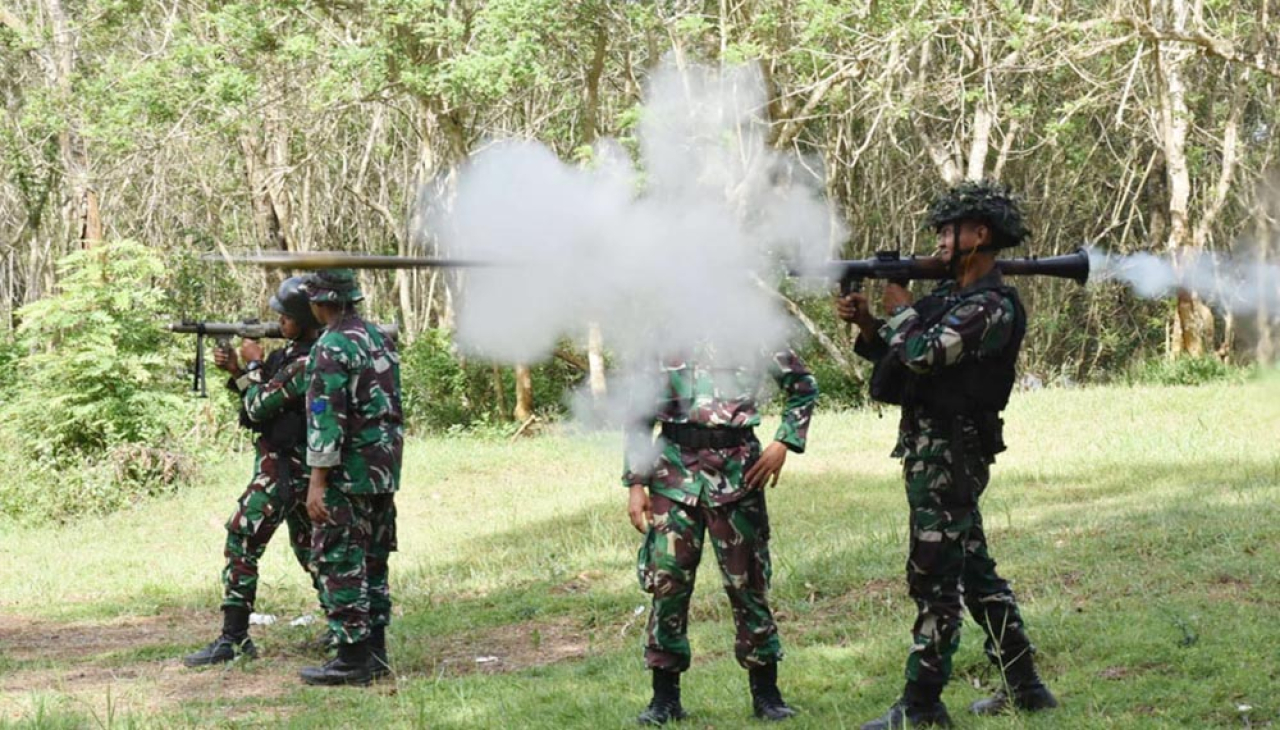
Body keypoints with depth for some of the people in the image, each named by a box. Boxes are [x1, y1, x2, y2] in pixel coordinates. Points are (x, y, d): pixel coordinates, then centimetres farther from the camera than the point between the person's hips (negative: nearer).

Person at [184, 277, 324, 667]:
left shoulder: (307, 363, -22)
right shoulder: (296, 350, 9)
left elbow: (259, 407, -19)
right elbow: (269, 397, 17)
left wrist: (253, 364, -5)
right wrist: (236, 370, 2)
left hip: (282, 468, -10)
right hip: (299, 464, 10)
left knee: (241, 543, -10)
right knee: (308, 546, 20)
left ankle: (233, 639, -11)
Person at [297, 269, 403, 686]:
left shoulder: (332, 348, -15)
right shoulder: (379, 338, 12)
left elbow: (327, 420, -19)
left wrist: (317, 482, -18)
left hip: (349, 472, -9)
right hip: (385, 470, 9)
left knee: (339, 563, -3)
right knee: (372, 561, 14)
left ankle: (353, 658, -3)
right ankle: (375, 651, 17)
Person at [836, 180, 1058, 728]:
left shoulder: (993, 306, -16)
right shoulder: (950, 296, 15)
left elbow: (923, 354, -24)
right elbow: (899, 359, 18)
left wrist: (900, 311, -6)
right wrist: (865, 323, 2)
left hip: (948, 452, -10)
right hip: (935, 449, 10)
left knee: (935, 576, -7)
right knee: (973, 569, 14)